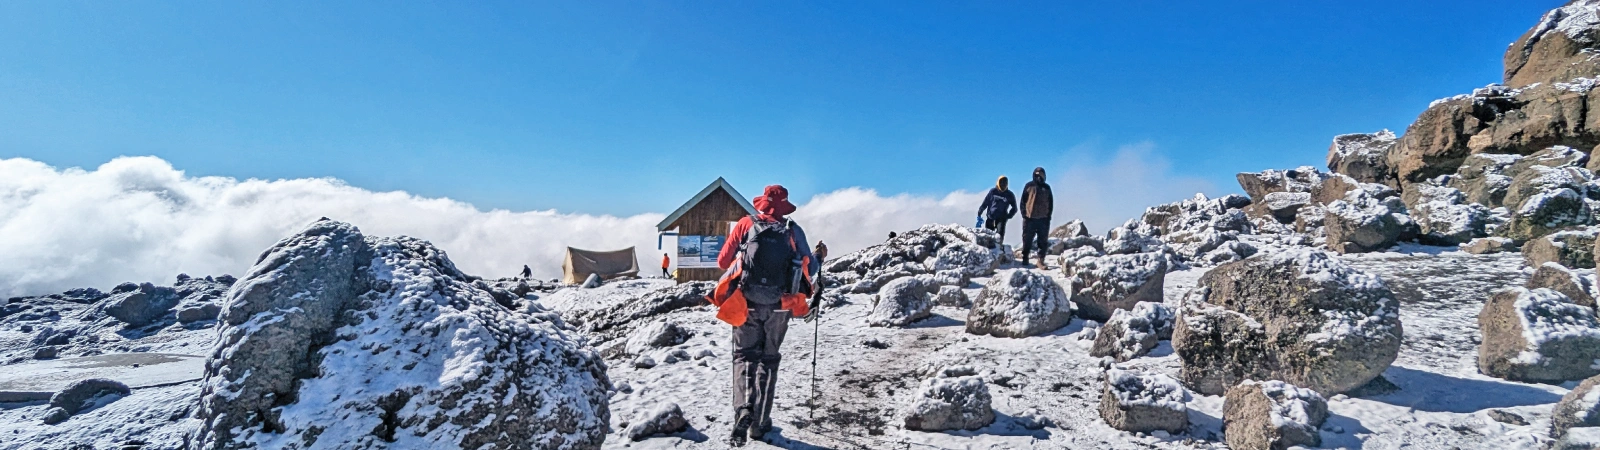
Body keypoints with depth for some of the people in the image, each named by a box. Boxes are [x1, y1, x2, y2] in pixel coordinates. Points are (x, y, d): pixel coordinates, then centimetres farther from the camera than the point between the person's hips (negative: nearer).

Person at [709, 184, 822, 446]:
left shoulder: (745, 225, 1)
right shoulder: (794, 231, 1)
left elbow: (722, 262, 2)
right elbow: (809, 270, 5)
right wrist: (819, 256, 25)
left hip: (746, 303, -1)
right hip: (779, 306, 1)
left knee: (745, 356, 12)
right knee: (768, 359, 16)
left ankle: (743, 411, -12)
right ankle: (759, 423, 19)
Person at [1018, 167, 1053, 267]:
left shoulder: (1047, 187, 12)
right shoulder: (1029, 186, 5)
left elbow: (1051, 203, 14)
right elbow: (1023, 201, 4)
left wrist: (1049, 215, 5)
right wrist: (1024, 214, -5)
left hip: (1043, 219, 2)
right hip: (1030, 218, -2)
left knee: (1043, 241, 1)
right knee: (1027, 240, 2)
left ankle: (1041, 260, 5)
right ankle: (1025, 259, 12)